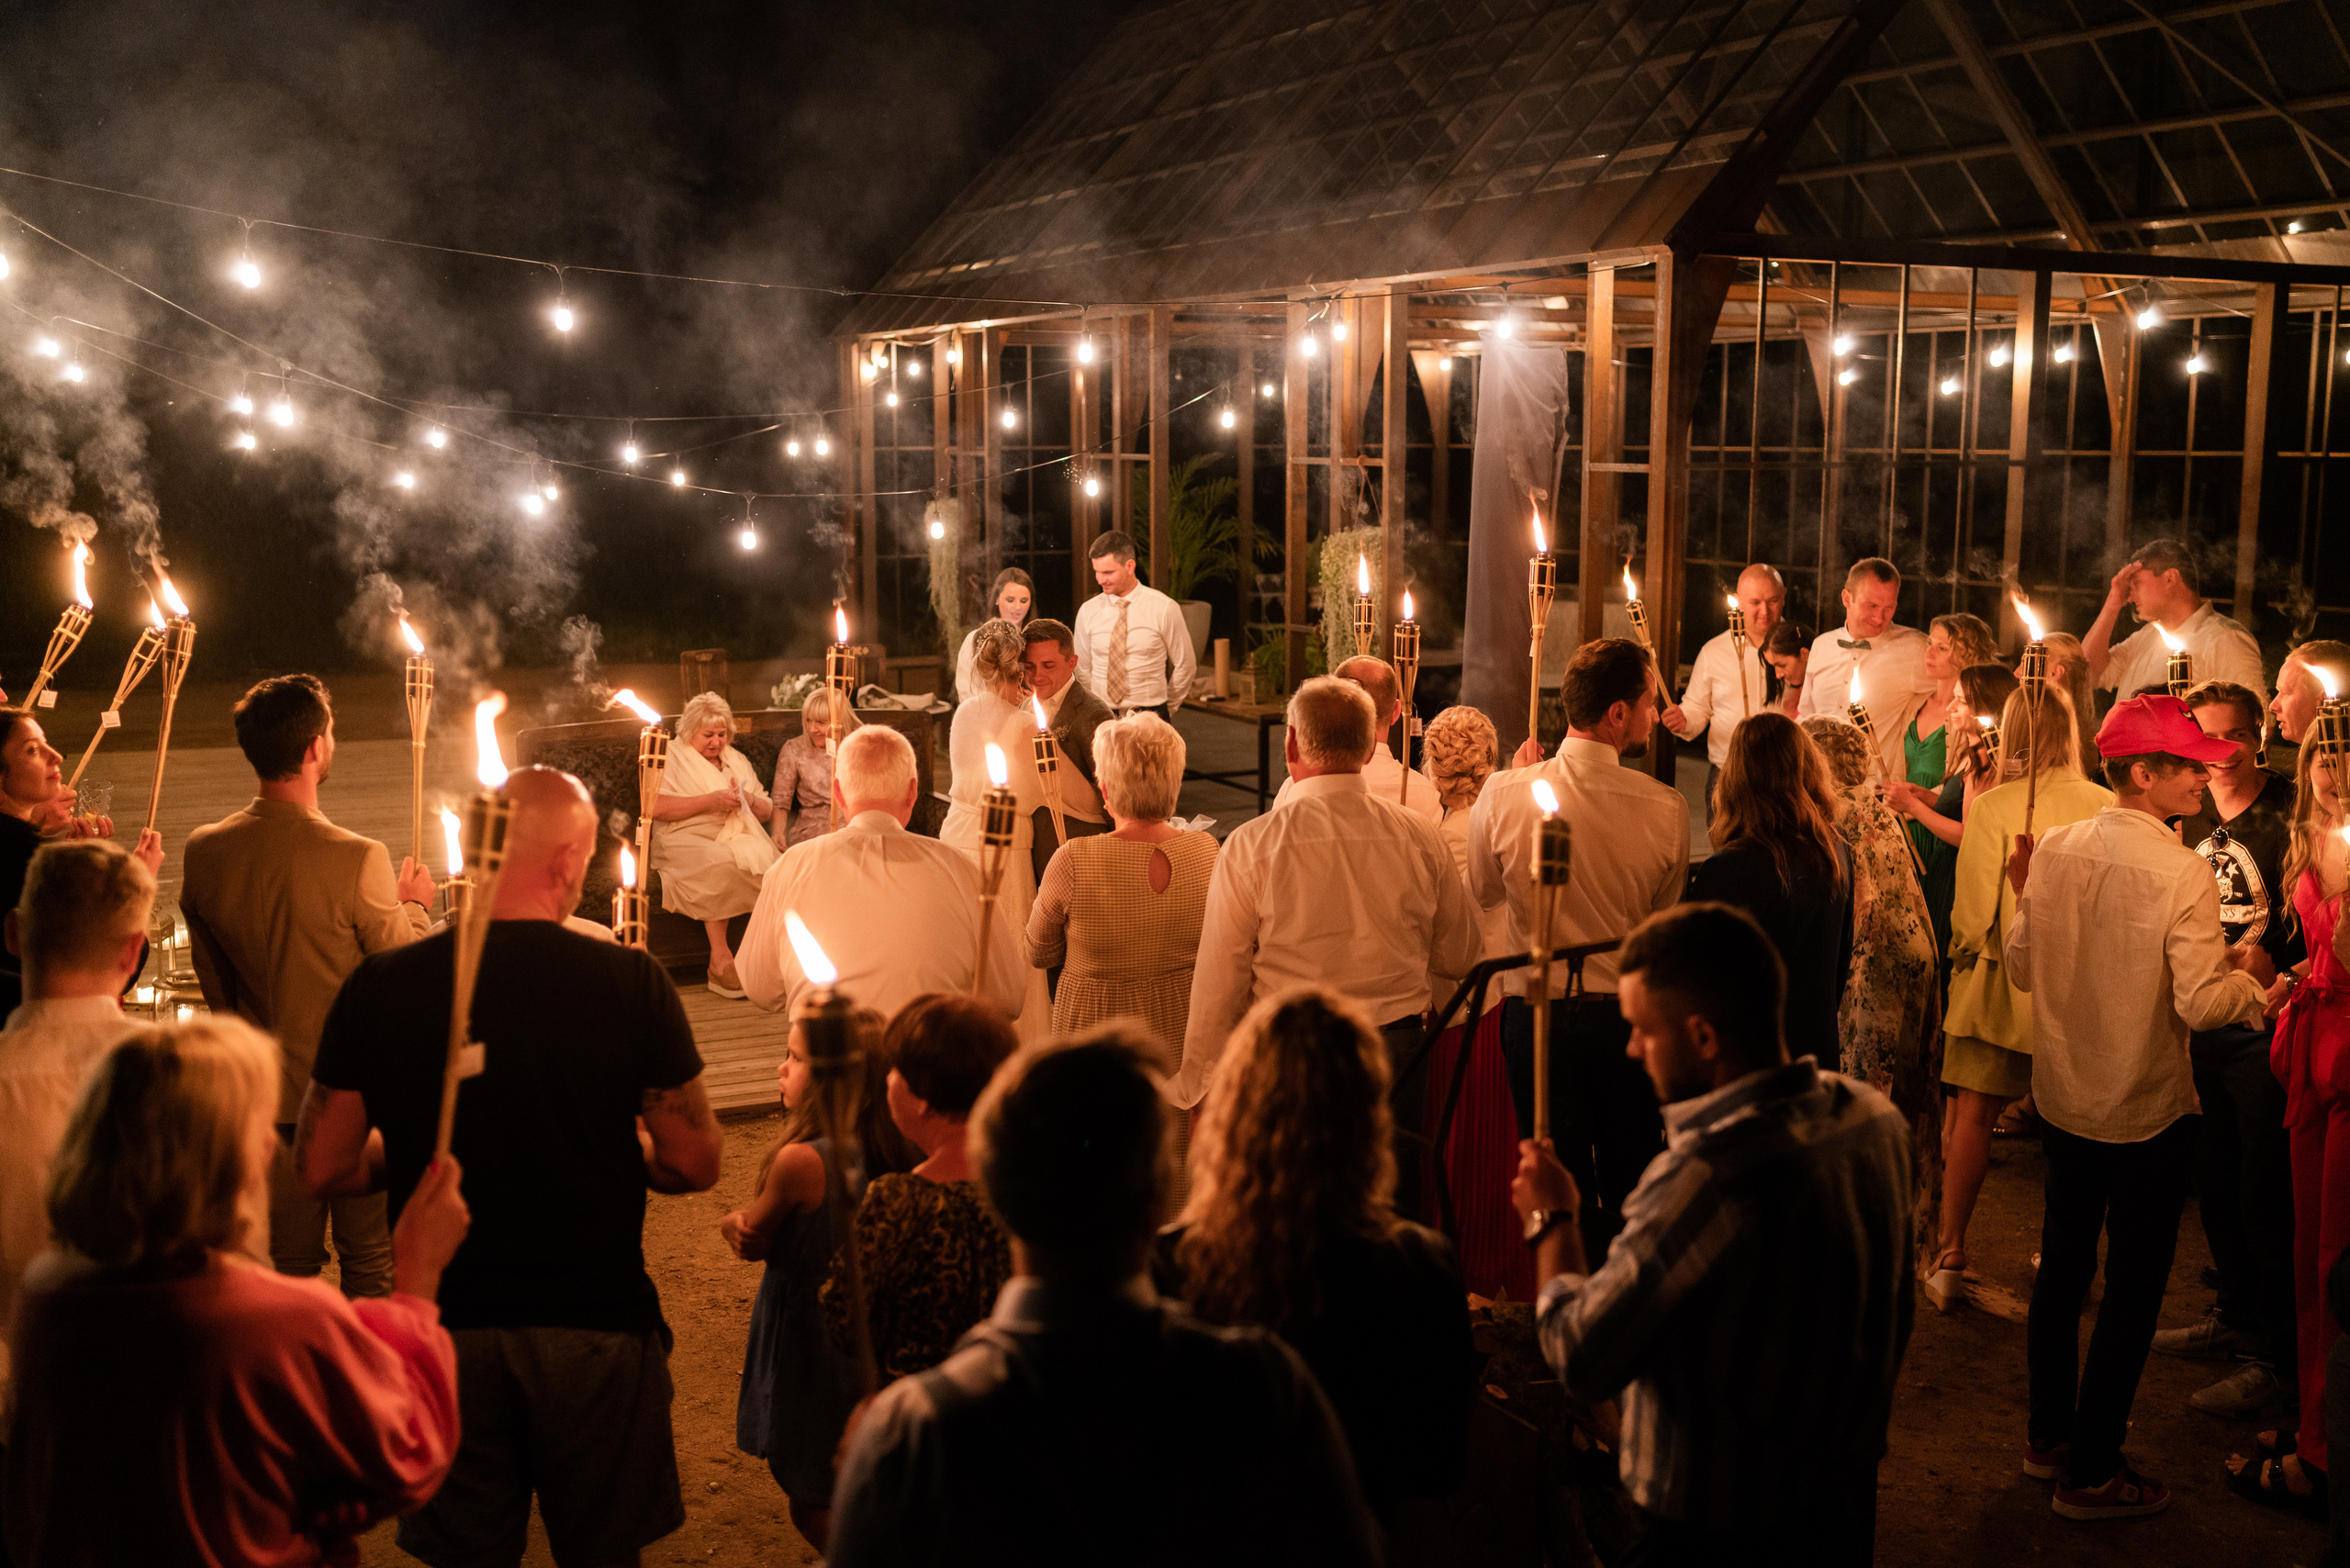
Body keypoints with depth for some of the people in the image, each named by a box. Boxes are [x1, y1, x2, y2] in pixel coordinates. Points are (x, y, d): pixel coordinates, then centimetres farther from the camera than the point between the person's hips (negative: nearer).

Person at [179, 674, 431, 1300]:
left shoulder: (203, 851, -6)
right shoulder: (356, 857, -24)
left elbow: (212, 980, 7)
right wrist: (414, 904, 7)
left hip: (266, 1092, 5)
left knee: (288, 1267, 17)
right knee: (371, 1264, 11)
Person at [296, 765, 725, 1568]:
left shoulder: (379, 988, -8)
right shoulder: (630, 982, -13)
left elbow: (322, 1168, -2)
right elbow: (694, 1163, -7)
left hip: (446, 1330, 2)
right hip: (596, 1325, -1)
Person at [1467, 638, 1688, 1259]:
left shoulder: (1503, 795, -13)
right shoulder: (1666, 808, -13)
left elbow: (1484, 892, 5)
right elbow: (1665, 920, 1)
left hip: (1535, 1015, 0)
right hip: (1631, 1015, 0)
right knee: (1630, 1189, 17)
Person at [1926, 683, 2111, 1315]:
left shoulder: (1992, 807, -14)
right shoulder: (2105, 806, -8)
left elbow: (1973, 913, -13)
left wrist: (1964, 956, 7)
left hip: (2002, 981, -3)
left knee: (1973, 1116, 4)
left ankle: (1951, 1259, 3)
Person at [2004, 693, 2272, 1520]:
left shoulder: (2055, 849, -4)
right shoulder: (2182, 873, -21)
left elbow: (2022, 969, 3)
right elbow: (2199, 1002, -22)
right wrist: (2252, 983, -3)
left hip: (2062, 1101, 6)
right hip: (2146, 1112, -6)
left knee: (2062, 1265, 20)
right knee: (2132, 1289, 7)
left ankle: (2049, 1435, 34)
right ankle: (2091, 1473, 15)